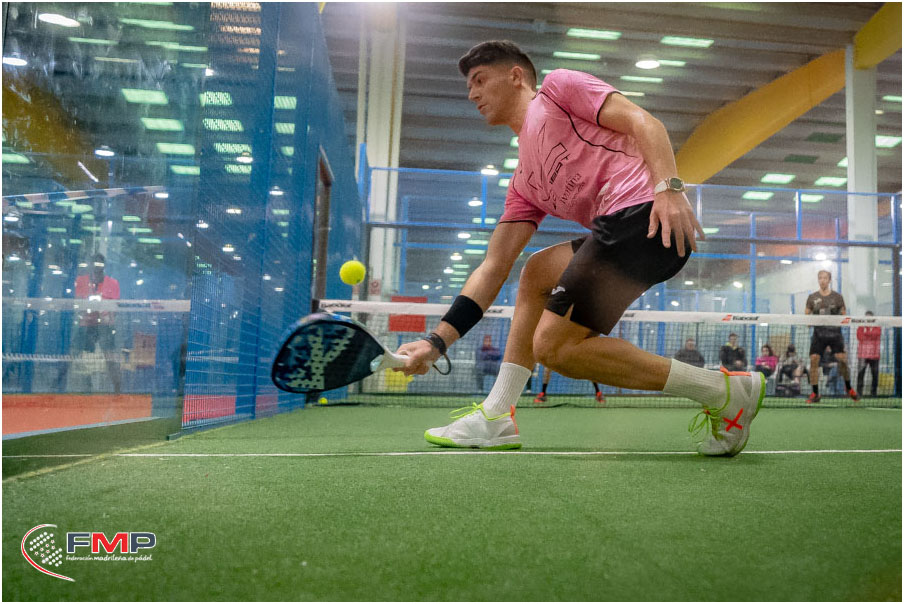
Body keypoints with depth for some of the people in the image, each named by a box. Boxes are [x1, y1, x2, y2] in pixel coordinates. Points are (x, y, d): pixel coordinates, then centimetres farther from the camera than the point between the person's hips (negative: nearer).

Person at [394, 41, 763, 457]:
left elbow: (643, 122, -1)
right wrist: (437, 341, 15)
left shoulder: (558, 85, 11)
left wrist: (669, 188, -19)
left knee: (554, 346, -10)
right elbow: (493, 267, 21)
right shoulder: (523, 183, 27)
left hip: (647, 212, -9)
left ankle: (726, 392, -4)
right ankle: (496, 417, 21)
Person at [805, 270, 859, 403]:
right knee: (813, 360, -8)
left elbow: (844, 316, 11)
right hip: (819, 333, 1)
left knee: (842, 359, -9)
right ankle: (815, 394, 1)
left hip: (835, 333, -1)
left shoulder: (837, 296, 6)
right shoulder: (812, 297, 8)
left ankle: (849, 389, 13)